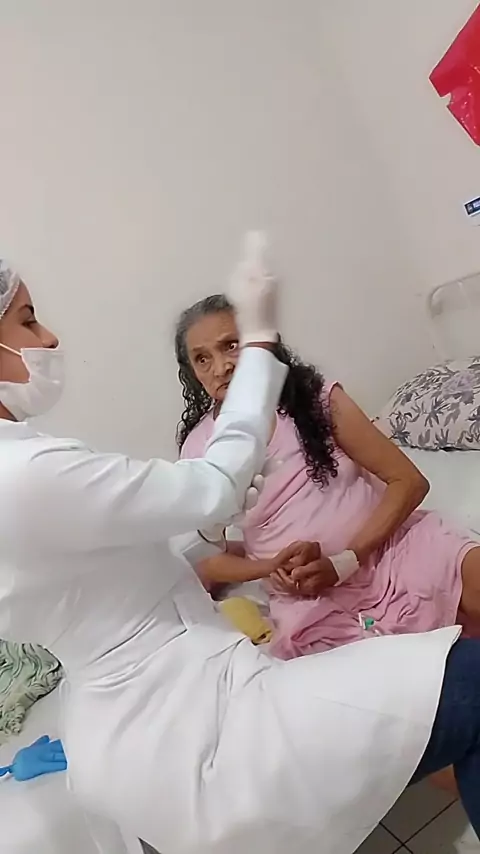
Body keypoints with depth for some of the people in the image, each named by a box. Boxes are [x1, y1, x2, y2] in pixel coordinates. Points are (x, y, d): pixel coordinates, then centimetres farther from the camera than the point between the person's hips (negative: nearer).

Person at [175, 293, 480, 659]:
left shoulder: (315, 397, -4)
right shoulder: (200, 450, -2)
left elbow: (409, 482, -4)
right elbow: (205, 562, 6)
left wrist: (343, 563, -15)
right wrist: (275, 566, -14)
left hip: (394, 544, 1)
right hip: (314, 601, 0)